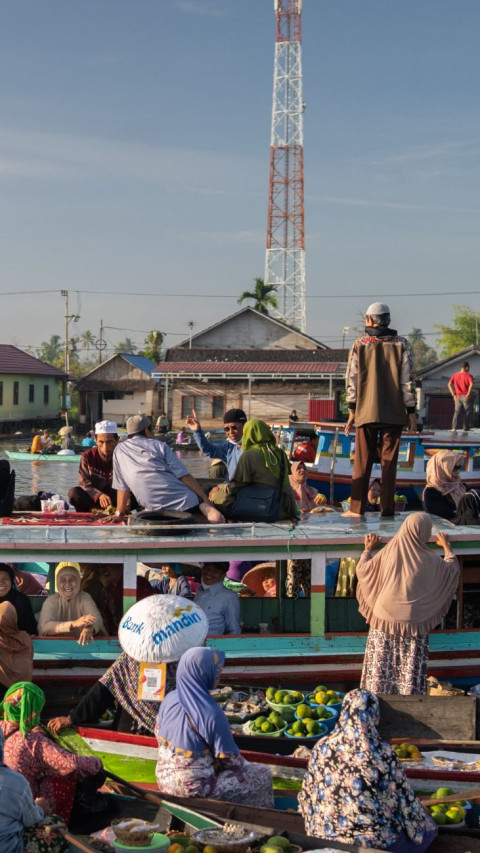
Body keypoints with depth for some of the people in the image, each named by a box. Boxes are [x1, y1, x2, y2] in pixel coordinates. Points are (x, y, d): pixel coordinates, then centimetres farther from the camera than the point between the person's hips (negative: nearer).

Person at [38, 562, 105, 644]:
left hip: (82, 643, 1)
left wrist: (89, 629, -41)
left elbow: (97, 619, -17)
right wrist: (74, 623, -33)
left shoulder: (85, 598, 0)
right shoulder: (51, 601, -2)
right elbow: (45, 627, -19)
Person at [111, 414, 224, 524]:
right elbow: (184, 476, 4)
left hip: (158, 510, 0)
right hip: (186, 500, 1)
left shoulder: (119, 450, 15)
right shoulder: (159, 445, 12)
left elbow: (122, 487, 17)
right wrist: (206, 501, 5)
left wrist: (119, 513, 28)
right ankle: (205, 509, -21)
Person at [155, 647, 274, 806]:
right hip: (193, 790, -7)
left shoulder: (169, 699, -7)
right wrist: (243, 764, 6)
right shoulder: (212, 715, -28)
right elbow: (230, 760, -16)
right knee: (262, 774, 9)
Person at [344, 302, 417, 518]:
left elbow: (352, 379, 0)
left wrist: (352, 410, 5)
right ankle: (387, 507, 5)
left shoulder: (360, 345, 1)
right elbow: (407, 380, -1)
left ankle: (357, 508, 5)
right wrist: (411, 411, 3)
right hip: (394, 413, 0)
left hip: (366, 412, 0)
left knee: (362, 461, 5)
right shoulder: (401, 344, 1)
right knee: (389, 461, 5)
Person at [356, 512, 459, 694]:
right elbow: (453, 569, 11)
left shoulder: (389, 554, -9)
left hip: (385, 620, 1)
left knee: (381, 669, 8)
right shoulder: (430, 560, -8)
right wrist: (446, 546, 26)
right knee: (411, 672, 6)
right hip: (414, 624, -1)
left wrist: (368, 549, 19)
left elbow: (362, 569, 2)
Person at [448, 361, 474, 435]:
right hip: (466, 397, -3)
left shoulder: (455, 375, 8)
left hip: (458, 396, 3)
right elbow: (471, 384, -20)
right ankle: (465, 430, 4)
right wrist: (468, 394, -17)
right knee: (467, 414, 5)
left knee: (457, 413, 4)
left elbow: (449, 384, -1)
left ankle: (454, 429, -10)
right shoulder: (469, 375, -4)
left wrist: (453, 394, -1)